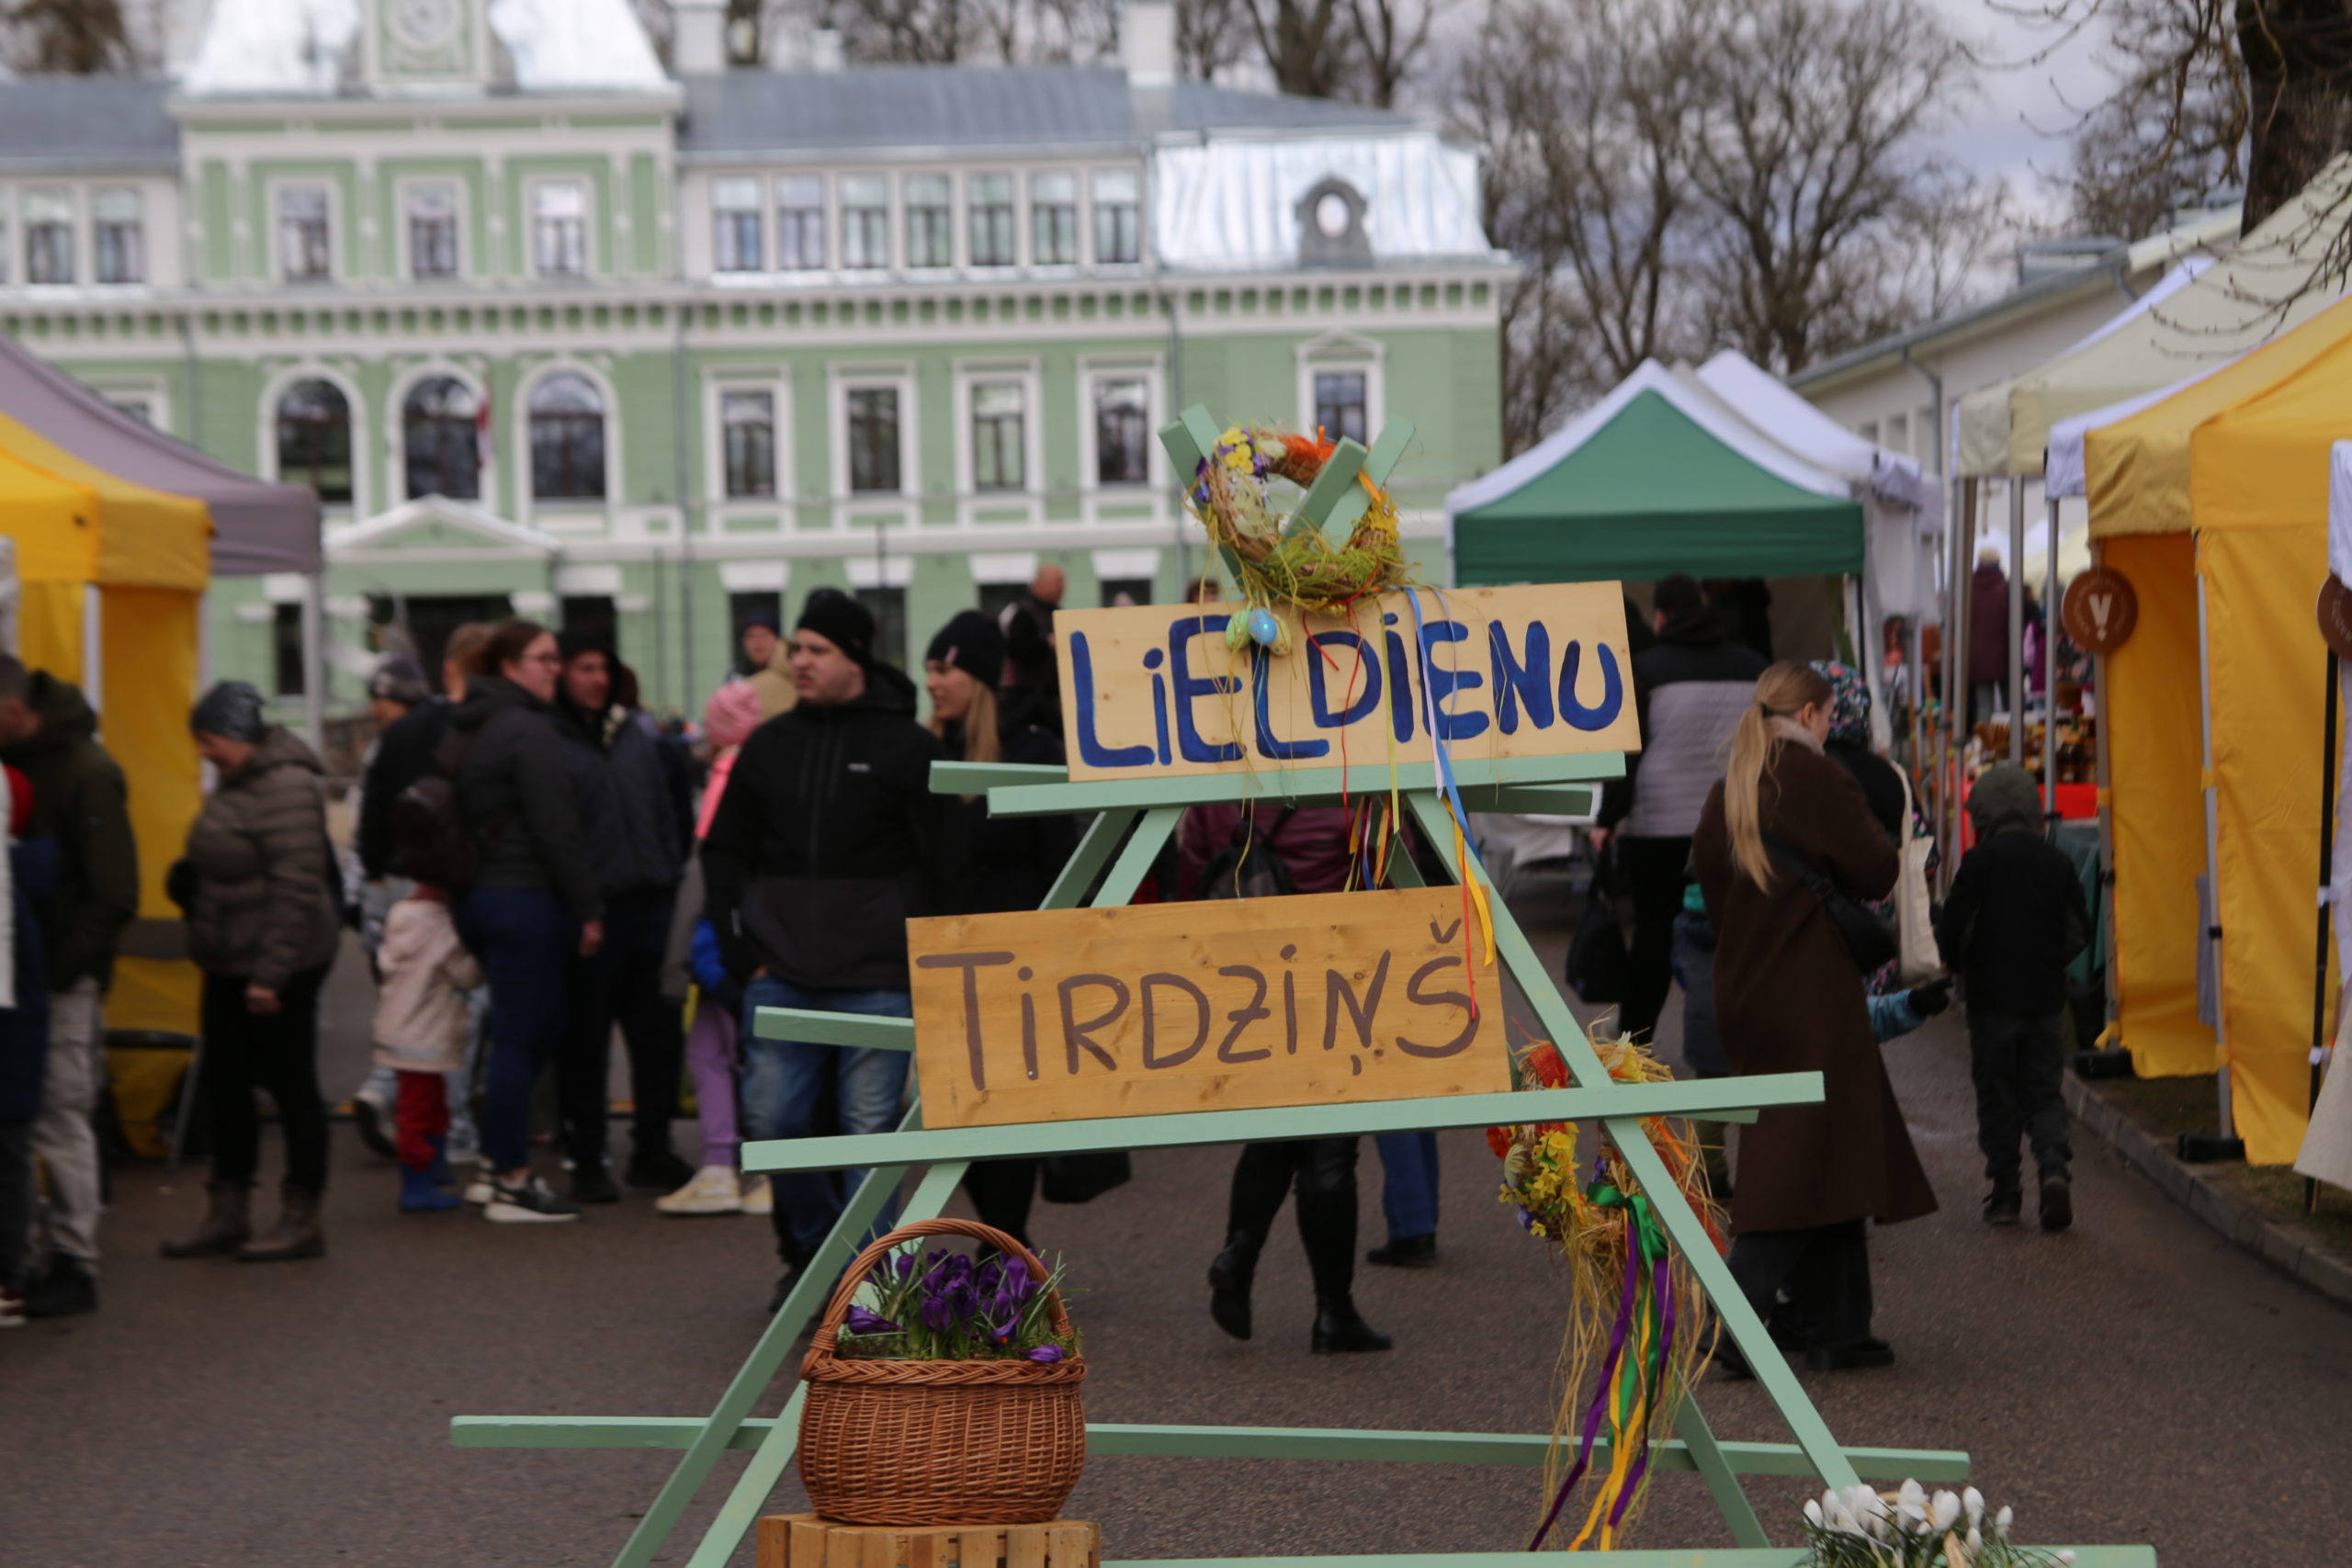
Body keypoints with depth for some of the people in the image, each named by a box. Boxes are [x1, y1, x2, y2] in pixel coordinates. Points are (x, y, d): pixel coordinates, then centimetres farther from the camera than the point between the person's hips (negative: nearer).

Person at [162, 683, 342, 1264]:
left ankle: (302, 1221, 8)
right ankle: (227, 1214, 22)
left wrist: (271, 972, -23)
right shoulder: (238, 782, 12)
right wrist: (188, 878, 7)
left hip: (279, 968, -10)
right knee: (224, 1084, 13)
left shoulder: (287, 787, -19)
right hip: (230, 966, 10)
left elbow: (296, 889, -23)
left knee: (292, 1086, 0)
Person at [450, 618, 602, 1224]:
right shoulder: (529, 730, -13)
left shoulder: (465, 730, 15)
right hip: (524, 897, -9)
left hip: (476, 895, 9)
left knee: (542, 1027, 18)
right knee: (520, 1036, -4)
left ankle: (498, 1150, 16)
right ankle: (512, 1184, 0)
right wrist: (589, 908, -11)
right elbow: (556, 829, -16)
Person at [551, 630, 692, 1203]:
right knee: (585, 1043, 2)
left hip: (649, 904, 6)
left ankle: (652, 1151, 20)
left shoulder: (636, 732, 14)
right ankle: (587, 1162, 11)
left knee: (659, 1035, 9)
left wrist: (671, 877, 11)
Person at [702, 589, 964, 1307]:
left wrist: (909, 958, -5)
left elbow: (939, 864, 0)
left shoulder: (909, 747, -1)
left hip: (874, 980, -4)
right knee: (773, 1122, 3)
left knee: (870, 1128, -1)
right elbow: (723, 853, 16)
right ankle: (809, 1248, 23)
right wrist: (743, 951, 6)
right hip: (780, 979, 4)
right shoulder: (768, 745, 11)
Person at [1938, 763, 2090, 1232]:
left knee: (1997, 1097, 6)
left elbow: (1954, 929, -10)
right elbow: (2079, 932, 8)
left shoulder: (1981, 860, -9)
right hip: (2045, 999, 3)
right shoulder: (2058, 862, 3)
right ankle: (2054, 1165, -15)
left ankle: (2005, 1193, 6)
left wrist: (1958, 964, 10)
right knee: (2043, 1092, 9)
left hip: (1993, 999, -3)